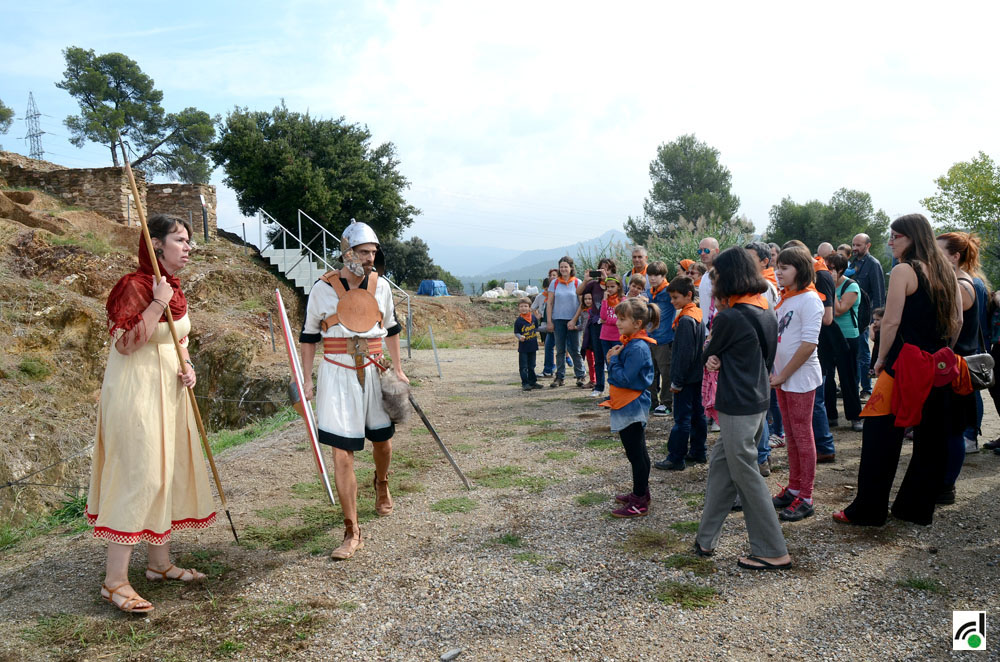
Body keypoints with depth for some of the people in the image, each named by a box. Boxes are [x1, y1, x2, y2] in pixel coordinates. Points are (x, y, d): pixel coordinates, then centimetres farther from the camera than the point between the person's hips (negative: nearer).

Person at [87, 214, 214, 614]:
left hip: (168, 390, 9)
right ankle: (115, 581, 1)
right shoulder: (133, 286, -14)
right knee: (137, 476, -8)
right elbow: (125, 342, -23)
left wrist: (186, 366, 3)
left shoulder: (174, 289, 11)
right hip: (137, 391, -9)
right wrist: (157, 304, -23)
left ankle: (160, 563, 26)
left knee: (168, 473, 13)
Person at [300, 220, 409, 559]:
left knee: (382, 440, 17)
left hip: (374, 373, 3)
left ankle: (381, 484, 52)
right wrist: (307, 379, -1)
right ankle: (352, 532, 2)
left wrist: (398, 370, 14)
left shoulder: (381, 286, 1)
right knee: (342, 454, -8)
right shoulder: (323, 288, -8)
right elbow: (308, 336, 2)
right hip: (337, 377, -3)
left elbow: (390, 328, 14)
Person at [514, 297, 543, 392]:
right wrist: (520, 337, -24)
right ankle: (525, 384, 3)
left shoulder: (534, 318, 3)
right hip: (523, 347, -4)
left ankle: (532, 382, 25)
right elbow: (516, 333, -7)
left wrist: (536, 335, 11)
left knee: (531, 366, 15)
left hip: (533, 346, 4)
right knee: (523, 367, -3)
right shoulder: (518, 321, -8)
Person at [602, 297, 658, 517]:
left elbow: (625, 378, -25)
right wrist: (613, 360, -4)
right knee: (636, 452, 19)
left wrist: (614, 359, -13)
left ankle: (639, 503, 6)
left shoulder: (638, 348, -21)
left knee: (636, 454, -2)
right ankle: (640, 493, 33)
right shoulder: (629, 343, 9)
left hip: (632, 408, -10)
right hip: (628, 406, 10)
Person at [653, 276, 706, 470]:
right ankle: (698, 452, 25)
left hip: (686, 377, -10)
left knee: (682, 418, -5)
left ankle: (675, 459, 0)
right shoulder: (697, 315, 10)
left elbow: (685, 354, -22)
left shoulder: (685, 320, -19)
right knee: (697, 414, 15)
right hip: (697, 376, 10)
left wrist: (677, 381, -17)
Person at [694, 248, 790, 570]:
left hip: (738, 407, -9)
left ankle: (773, 552, 12)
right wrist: (717, 358, 1)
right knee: (720, 465, 16)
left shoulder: (729, 318, -19)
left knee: (746, 476, 2)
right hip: (758, 400, 9)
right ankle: (706, 538, 25)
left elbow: (709, 353, -4)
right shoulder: (766, 313, 7)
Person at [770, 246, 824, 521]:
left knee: (802, 435, 0)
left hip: (801, 378, -8)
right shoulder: (784, 298, 12)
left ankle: (805, 498, 8)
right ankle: (793, 488, 26)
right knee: (790, 435, 15)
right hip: (782, 377, 8)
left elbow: (809, 344, -19)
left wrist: (784, 374, -15)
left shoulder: (809, 299, -13)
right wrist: (775, 373, 8)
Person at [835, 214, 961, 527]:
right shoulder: (945, 271, 10)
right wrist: (943, 353, 18)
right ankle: (918, 507, 22)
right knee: (930, 437, 12)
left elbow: (891, 321, -16)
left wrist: (881, 359, -6)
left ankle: (868, 510, 4)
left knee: (881, 436, -1)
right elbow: (957, 320, 13)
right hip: (938, 366, 8)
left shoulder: (904, 270, -11)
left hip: (906, 362, -8)